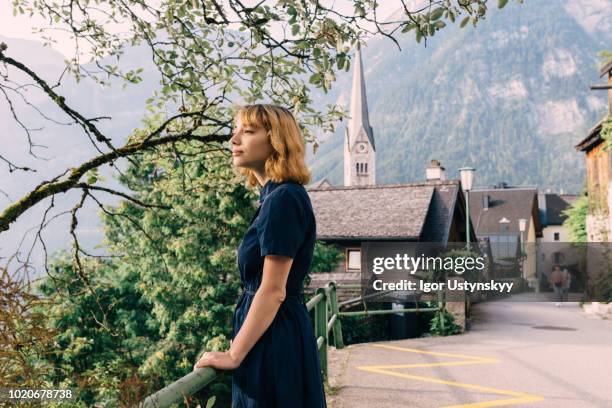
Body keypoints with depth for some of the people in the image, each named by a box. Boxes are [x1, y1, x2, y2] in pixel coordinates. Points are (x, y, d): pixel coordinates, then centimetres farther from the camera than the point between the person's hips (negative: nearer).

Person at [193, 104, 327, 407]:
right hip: (274, 332, 9)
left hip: (275, 339, -9)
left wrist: (233, 355, -15)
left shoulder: (284, 199, -18)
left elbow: (273, 291, -20)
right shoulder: (274, 197, 11)